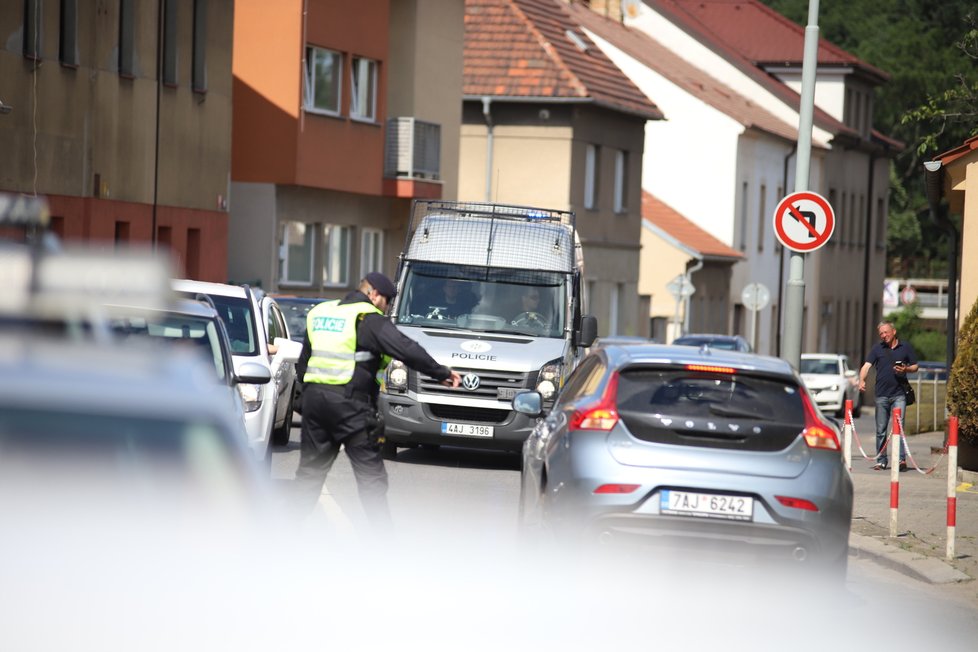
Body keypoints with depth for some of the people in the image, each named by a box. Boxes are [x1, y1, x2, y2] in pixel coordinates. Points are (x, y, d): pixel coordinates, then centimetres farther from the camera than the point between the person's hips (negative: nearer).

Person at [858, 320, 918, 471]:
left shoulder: (905, 347, 7)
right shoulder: (877, 348, 8)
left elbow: (915, 366, 13)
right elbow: (867, 365, -2)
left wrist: (906, 369, -9)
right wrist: (862, 380, -20)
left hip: (899, 394, -2)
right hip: (881, 395, 2)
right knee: (881, 429, 6)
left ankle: (901, 459, -13)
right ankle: (881, 460, 15)